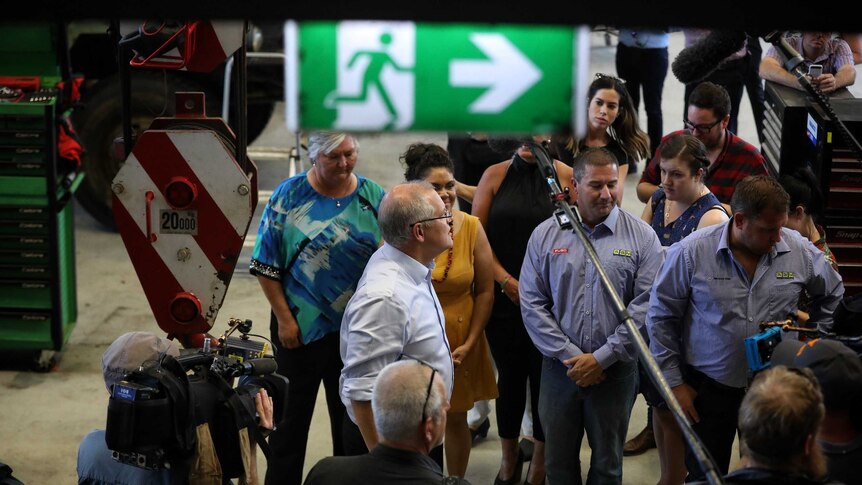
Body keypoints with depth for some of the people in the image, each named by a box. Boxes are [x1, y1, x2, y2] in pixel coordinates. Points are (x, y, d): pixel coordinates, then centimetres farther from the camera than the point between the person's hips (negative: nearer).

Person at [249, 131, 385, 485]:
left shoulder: (373, 197, -2)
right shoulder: (288, 196, -8)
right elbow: (266, 266, -6)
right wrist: (284, 319, -10)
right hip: (301, 326, -2)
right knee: (292, 415, 9)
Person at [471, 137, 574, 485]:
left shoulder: (567, 177, -3)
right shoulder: (495, 176, 2)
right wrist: (506, 282, -7)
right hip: (504, 295, 1)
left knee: (544, 376, 6)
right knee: (510, 374, 10)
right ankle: (509, 456, 28)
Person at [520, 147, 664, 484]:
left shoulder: (641, 237, -5)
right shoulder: (545, 235, 0)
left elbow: (645, 305, -10)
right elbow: (532, 304, -3)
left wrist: (602, 358, -13)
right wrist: (569, 356, -10)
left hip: (616, 369, -1)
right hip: (559, 368, 1)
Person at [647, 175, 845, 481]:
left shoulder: (801, 252, -8)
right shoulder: (691, 253, -15)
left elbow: (832, 296, 13)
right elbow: (661, 317, -6)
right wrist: (674, 382, -5)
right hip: (707, 387, -2)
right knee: (706, 475, 11)